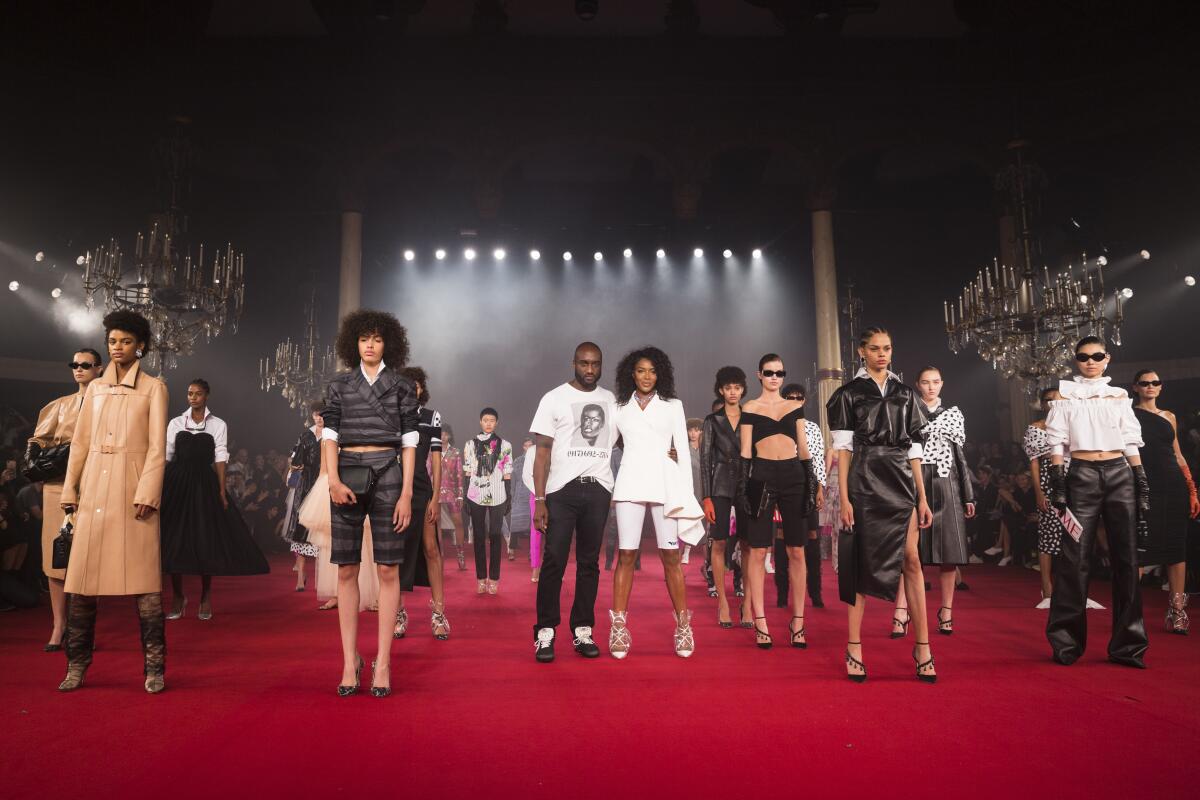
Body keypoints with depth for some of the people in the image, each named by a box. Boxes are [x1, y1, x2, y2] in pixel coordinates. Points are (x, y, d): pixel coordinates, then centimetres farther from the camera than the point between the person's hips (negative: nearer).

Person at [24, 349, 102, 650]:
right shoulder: (61, 404, 19)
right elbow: (39, 438, 17)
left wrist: (71, 450, -13)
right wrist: (35, 453, -3)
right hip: (57, 484, 4)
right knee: (55, 552, 0)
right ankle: (58, 626, 5)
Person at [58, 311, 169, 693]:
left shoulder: (153, 388, 4)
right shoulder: (95, 388, 16)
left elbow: (158, 446, -3)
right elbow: (80, 443, 15)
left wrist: (148, 492, -13)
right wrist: (70, 489, 8)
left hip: (133, 486, -4)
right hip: (94, 488, 4)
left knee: (143, 576, -5)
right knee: (82, 576, 3)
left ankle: (154, 668, 1)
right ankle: (77, 665, 14)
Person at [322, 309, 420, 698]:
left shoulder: (402, 386, 7)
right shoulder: (339, 386, 11)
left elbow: (409, 443, 3)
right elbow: (329, 436, 4)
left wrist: (406, 493, -4)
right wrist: (333, 481, -11)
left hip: (387, 475, -1)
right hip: (347, 477, 2)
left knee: (387, 570, -2)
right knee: (346, 570, 2)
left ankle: (383, 661, 5)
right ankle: (350, 660, 10)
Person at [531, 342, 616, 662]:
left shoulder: (611, 400, 13)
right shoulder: (554, 398, 2)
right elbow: (542, 452, 0)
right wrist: (539, 500, -8)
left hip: (598, 490, 3)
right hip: (562, 490, -3)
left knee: (589, 562, 6)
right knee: (554, 561, -5)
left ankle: (583, 631, 13)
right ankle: (545, 633, 3)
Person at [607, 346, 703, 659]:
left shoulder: (673, 406, 10)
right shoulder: (620, 408, 12)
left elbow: (684, 451, 7)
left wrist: (687, 494, 1)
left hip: (665, 485, 0)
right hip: (630, 484, 1)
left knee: (671, 556, -2)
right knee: (626, 555, -2)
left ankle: (683, 626, 6)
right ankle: (619, 627, 2)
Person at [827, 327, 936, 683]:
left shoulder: (905, 393, 15)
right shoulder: (849, 393, 5)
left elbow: (914, 450, 14)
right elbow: (843, 448, 0)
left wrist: (922, 497, 8)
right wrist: (844, 498, -8)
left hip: (902, 481, 3)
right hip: (865, 482, -3)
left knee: (911, 560, -3)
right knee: (864, 561, -1)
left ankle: (923, 647, 3)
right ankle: (854, 649, 6)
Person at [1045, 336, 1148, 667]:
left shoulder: (1119, 396, 13)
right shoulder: (1065, 395, 6)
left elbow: (1131, 441, 12)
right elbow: (1057, 440, 1)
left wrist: (1142, 484, 5)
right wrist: (1057, 483, -8)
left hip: (1120, 474, 3)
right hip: (1082, 476, -3)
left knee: (1126, 557, 2)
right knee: (1076, 559, -4)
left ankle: (1127, 644, 11)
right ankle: (1066, 642, 5)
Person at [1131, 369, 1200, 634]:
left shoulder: (1168, 417, 15)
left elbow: (1178, 456, 16)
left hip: (1173, 485, 4)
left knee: (1176, 545, 2)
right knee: (1140, 546, -5)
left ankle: (1177, 611, 7)